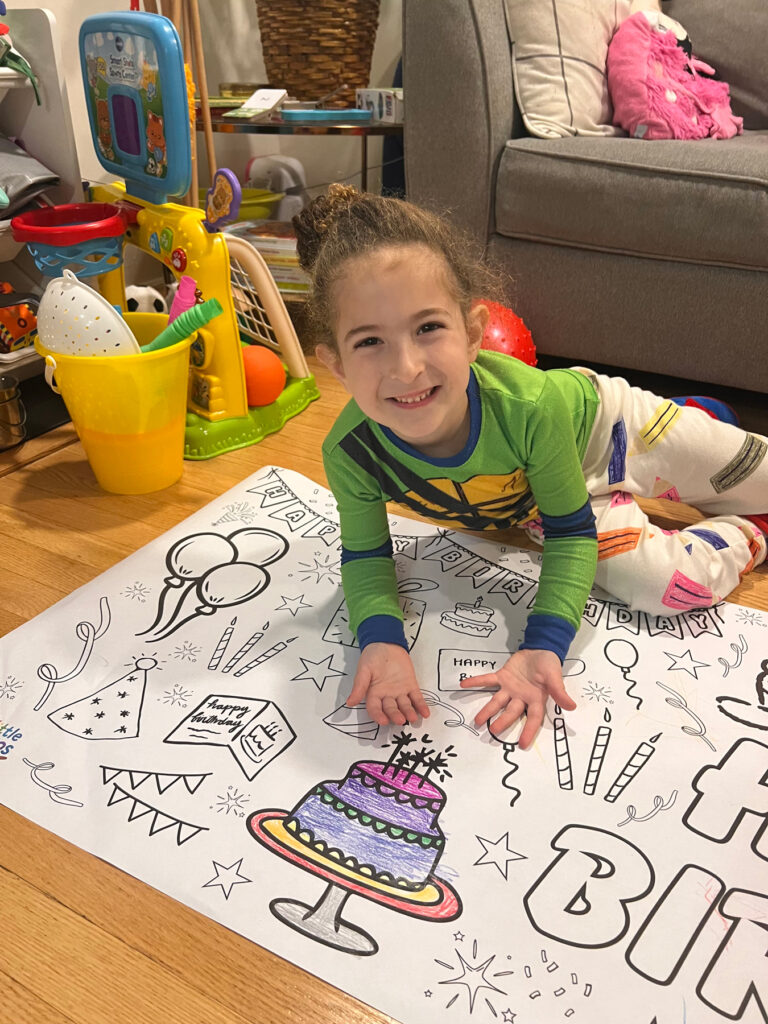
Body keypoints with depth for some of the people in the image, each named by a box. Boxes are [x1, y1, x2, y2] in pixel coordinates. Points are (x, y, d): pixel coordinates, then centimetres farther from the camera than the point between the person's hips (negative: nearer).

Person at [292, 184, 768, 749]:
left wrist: (542, 646, -41)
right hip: (534, 497, 2)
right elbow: (366, 556, -18)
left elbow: (572, 533, -29)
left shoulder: (533, 404, -43)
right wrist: (381, 640, -38)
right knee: (660, 587, -5)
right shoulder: (349, 453, -35)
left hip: (605, 425, -2)